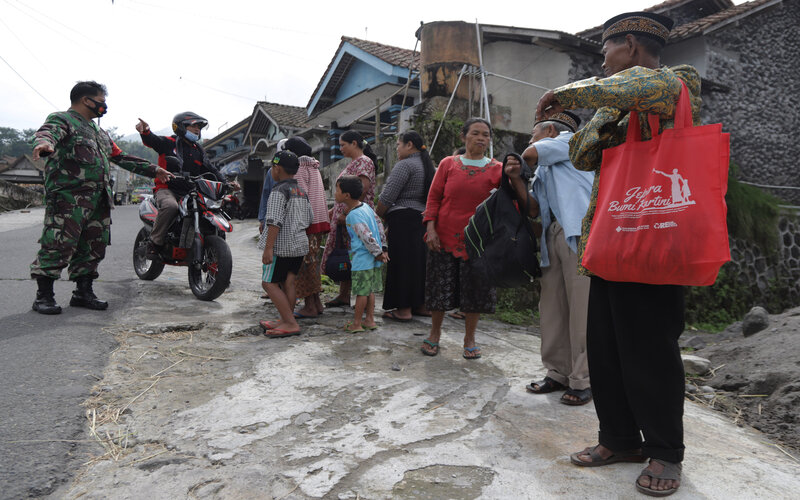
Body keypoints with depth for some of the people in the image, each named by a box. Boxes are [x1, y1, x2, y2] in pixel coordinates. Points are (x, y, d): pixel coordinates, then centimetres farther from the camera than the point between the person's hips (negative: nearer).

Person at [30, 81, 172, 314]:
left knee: (93, 247, 8)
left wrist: (153, 170, 31)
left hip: (99, 198, 8)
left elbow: (121, 157, 33)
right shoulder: (62, 119, 2)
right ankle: (44, 295, -4)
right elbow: (47, 132, -20)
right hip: (69, 196, -8)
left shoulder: (99, 132, 29)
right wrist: (44, 143, -45)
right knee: (59, 245, -12)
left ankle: (83, 292, 17)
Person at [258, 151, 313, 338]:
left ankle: (291, 324, -5)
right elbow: (309, 219, 20)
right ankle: (285, 321, 18)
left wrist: (268, 248, -21)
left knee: (269, 283, -2)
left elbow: (275, 222, -20)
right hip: (300, 243, 8)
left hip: (282, 245, -8)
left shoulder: (279, 191, -12)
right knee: (288, 283, 12)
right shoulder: (301, 192, 13)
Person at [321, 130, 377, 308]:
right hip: (345, 216, 10)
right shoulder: (353, 163, 20)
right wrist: (334, 210, 18)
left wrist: (346, 212, -24)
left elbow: (362, 188, -23)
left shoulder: (363, 161, -11)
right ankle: (343, 296, 19)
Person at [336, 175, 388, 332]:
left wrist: (377, 253, -11)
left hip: (362, 260, -9)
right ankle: (370, 320, 22)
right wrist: (381, 249, 18)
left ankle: (356, 324, 10)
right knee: (369, 290, 15)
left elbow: (367, 237, -22)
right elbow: (379, 226, 15)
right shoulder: (366, 206, 9)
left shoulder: (353, 215, -18)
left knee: (361, 291, 0)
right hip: (373, 260, 9)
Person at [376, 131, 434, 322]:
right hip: (423, 218, 9)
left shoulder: (404, 165, -10)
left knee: (402, 263, -3)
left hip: (404, 219, -9)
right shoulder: (428, 166, 18)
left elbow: (387, 197, -14)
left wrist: (377, 216, -1)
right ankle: (422, 305, 20)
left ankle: (404, 309, 0)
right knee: (419, 260, 13)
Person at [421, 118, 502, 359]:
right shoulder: (448, 164, 4)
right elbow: (434, 197, 4)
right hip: (445, 237, 0)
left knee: (476, 288, 5)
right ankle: (434, 334, 25)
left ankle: (469, 339, 23)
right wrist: (431, 228, -7)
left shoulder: (496, 169, 3)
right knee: (440, 287, 6)